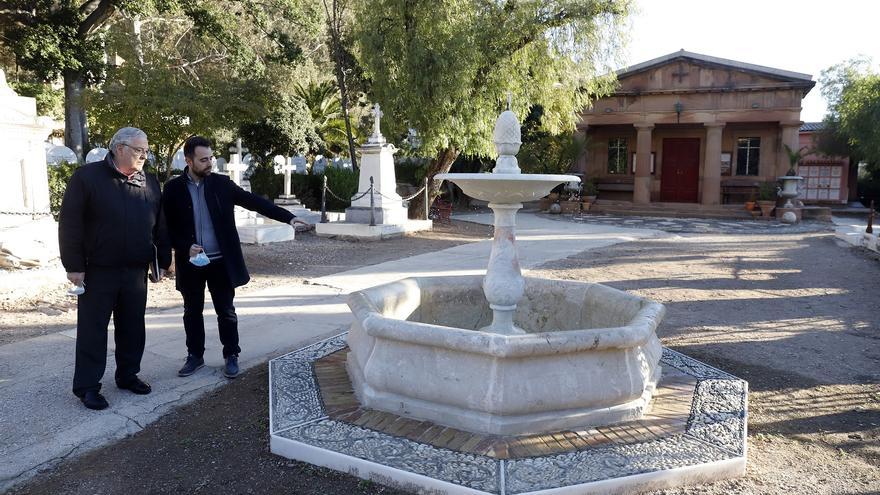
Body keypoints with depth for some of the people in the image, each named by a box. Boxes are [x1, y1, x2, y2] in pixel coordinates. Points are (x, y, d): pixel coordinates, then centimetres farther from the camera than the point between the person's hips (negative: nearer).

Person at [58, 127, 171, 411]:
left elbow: (159, 226, 13)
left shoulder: (150, 183, 10)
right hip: (97, 271, -4)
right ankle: (87, 386, 13)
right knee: (93, 329, 3)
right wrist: (73, 265, -12)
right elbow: (70, 223, -8)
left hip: (136, 271, 4)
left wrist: (163, 261, 10)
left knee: (133, 328, 11)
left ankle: (127, 375, 26)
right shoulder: (87, 177, -5)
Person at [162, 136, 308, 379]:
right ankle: (195, 356, 26)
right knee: (192, 312, 11)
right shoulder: (173, 188, -2)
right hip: (191, 262, 0)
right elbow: (167, 226, 1)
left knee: (226, 311, 6)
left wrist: (288, 216, -11)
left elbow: (253, 201, -4)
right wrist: (186, 246, -15)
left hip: (221, 261, 0)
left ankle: (231, 356, 19)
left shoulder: (222, 183, -1)